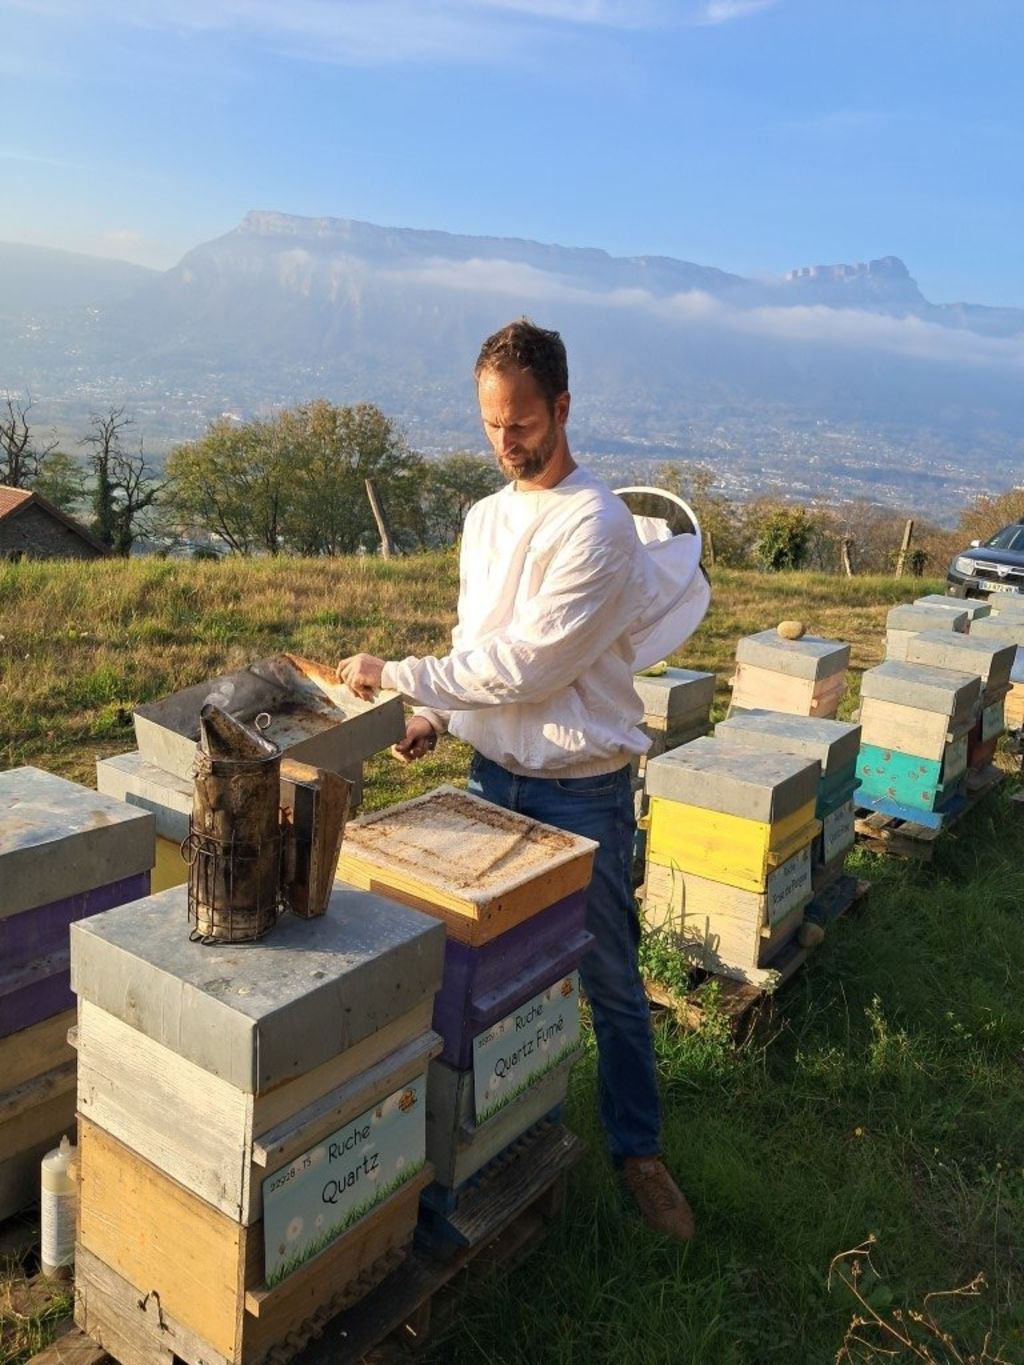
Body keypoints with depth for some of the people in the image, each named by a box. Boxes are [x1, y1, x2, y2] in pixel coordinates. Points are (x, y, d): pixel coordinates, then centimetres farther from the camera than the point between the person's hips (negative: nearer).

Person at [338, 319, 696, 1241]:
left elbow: (524, 667, -22)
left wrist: (396, 675, -17)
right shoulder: (485, 518, 7)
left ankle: (638, 1149, 29)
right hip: (494, 773, 7)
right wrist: (438, 717, -3)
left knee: (611, 983, 9)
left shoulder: (597, 526, -18)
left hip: (582, 791, -7)